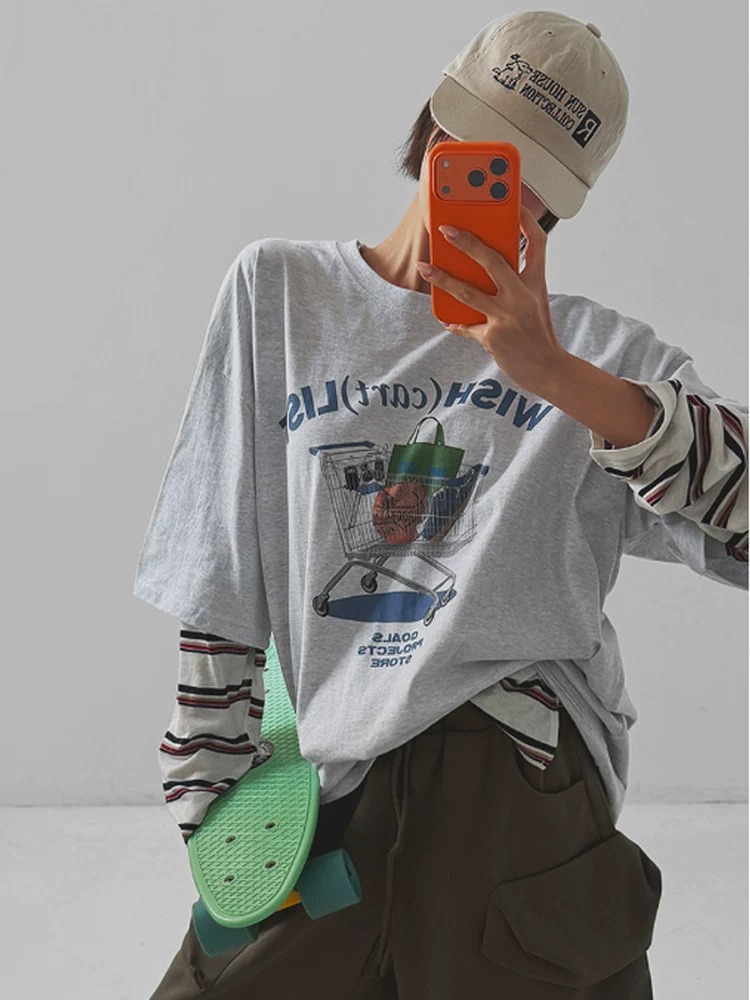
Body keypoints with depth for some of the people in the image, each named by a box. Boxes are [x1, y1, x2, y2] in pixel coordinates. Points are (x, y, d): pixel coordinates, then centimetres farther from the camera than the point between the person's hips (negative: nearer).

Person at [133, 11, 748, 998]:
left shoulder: (601, 353, 5)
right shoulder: (279, 289, 9)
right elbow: (223, 578, 8)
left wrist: (556, 376, -22)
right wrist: (217, 794, 6)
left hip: (519, 775, -1)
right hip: (342, 797, 2)